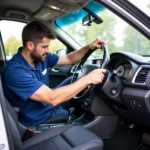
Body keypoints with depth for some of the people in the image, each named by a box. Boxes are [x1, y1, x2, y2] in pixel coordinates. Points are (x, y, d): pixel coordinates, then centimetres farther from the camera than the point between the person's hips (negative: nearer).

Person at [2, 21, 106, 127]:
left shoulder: (40, 57, -5)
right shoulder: (14, 71, -28)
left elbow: (69, 59, 9)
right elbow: (52, 99, -35)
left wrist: (89, 47, -7)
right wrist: (88, 79, -32)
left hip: (49, 107, 7)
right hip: (39, 120, -7)